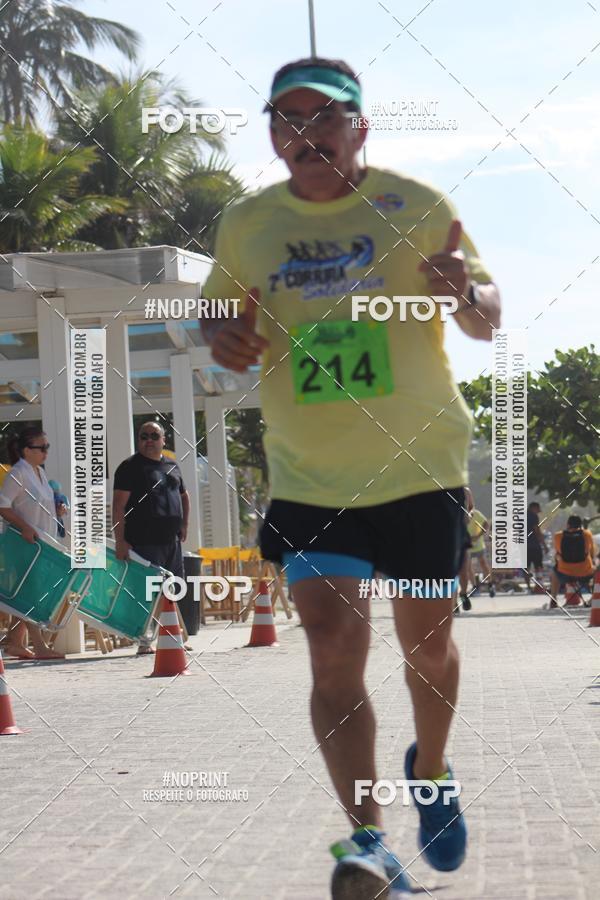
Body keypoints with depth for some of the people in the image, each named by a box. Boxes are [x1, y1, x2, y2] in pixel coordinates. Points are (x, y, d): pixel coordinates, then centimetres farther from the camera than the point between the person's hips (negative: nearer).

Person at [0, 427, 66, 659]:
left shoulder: (40, 472, 14)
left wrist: (57, 510, 7)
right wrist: (24, 527, -24)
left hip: (42, 542, 9)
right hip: (25, 543, -9)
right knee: (29, 592, -7)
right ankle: (38, 646, -6)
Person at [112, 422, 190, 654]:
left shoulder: (172, 466, 17)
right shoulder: (130, 467, -3)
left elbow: (183, 495, 34)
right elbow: (119, 504, -10)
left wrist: (184, 524, 19)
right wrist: (120, 540, -17)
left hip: (171, 540, 7)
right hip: (143, 541, -7)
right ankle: (144, 641, -8)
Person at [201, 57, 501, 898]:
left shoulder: (417, 207, -4)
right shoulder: (244, 224, 3)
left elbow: (489, 318, 1)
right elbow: (216, 314, 17)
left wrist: (465, 295, -23)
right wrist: (223, 338, -7)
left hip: (420, 466, -1)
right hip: (308, 477, 1)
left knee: (427, 641, 11)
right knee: (333, 649, -12)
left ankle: (430, 769, 40)